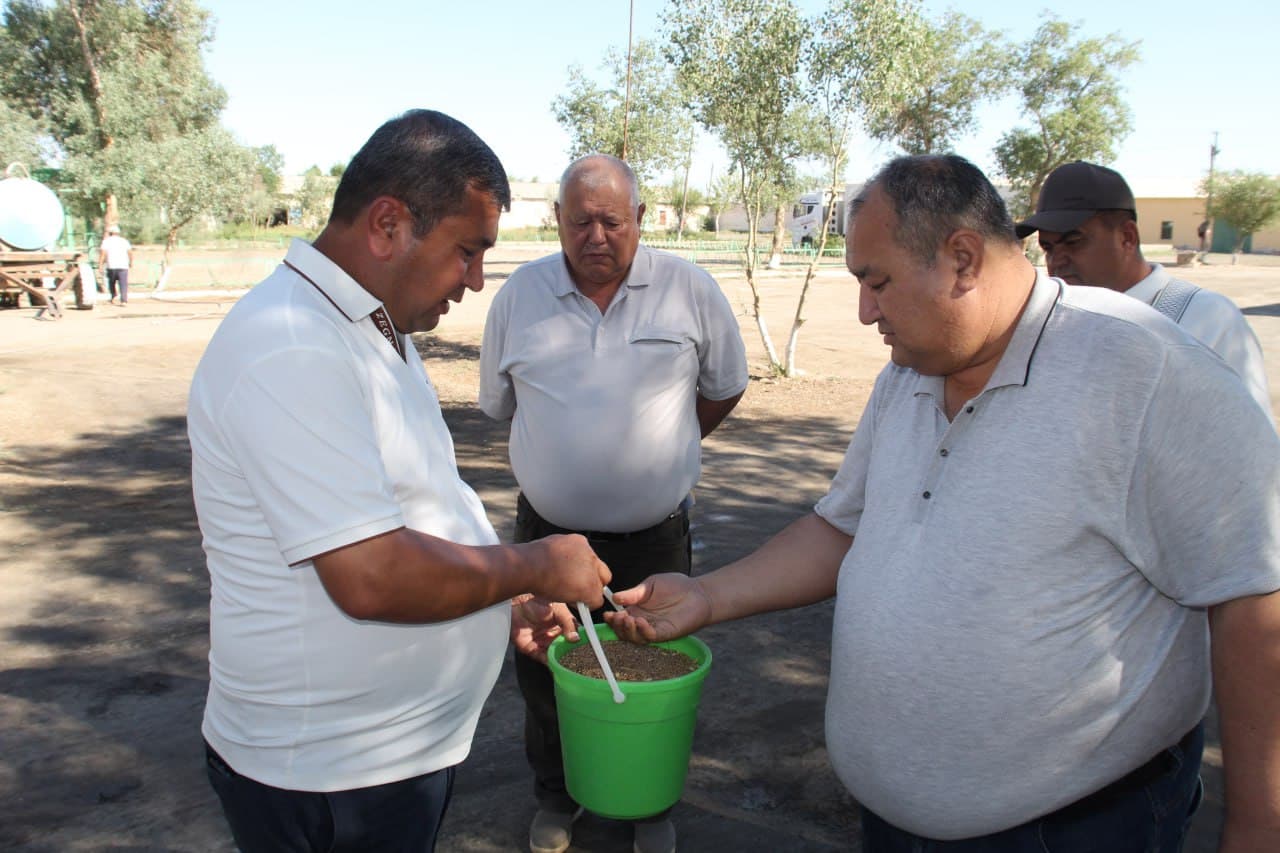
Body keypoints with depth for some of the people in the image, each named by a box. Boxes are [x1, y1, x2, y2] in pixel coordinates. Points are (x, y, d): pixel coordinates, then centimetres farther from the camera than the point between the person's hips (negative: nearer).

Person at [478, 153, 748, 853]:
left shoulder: (689, 289, -7)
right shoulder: (520, 293, -3)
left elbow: (724, 389, 7)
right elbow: (500, 403, 9)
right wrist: (571, 450, 10)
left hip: (655, 537, -1)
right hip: (546, 531, 2)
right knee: (543, 674, 17)